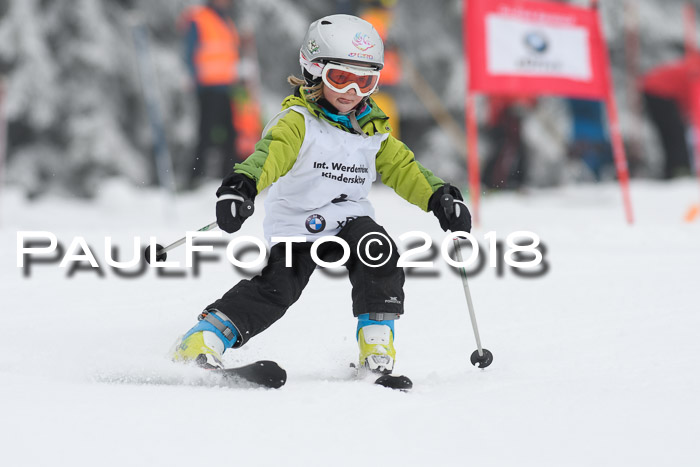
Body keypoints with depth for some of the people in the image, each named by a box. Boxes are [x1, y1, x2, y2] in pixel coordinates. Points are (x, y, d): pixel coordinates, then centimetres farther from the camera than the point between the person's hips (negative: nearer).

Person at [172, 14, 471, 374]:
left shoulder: (372, 129, 8)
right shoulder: (298, 121, -11)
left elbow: (402, 167, 16)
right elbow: (271, 151, -29)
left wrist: (438, 197, 0)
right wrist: (243, 184, -48)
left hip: (348, 217, 4)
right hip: (296, 222, -4)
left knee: (379, 253, -25)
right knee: (276, 287, -20)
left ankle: (376, 336, -13)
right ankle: (203, 338, -13)